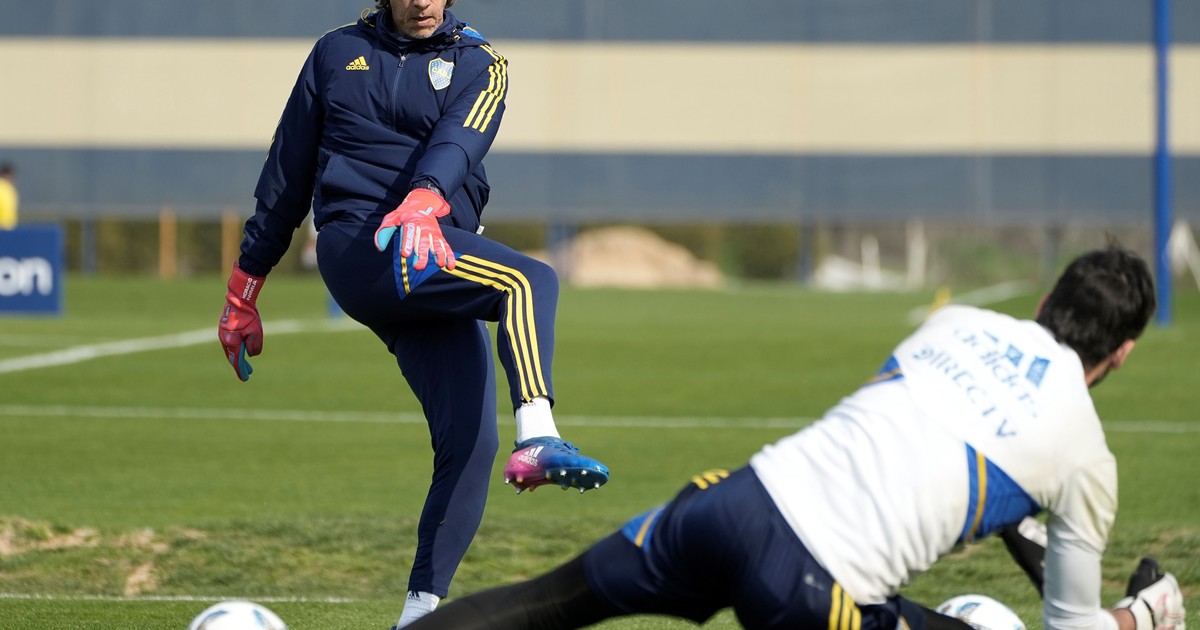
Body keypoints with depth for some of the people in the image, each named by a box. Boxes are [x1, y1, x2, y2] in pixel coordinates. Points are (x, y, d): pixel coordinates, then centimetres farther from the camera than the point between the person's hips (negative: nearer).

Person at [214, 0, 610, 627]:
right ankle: (538, 439, -50)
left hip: (436, 273, 3)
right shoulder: (338, 52, 17)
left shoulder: (478, 64, 12)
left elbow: (456, 143, -11)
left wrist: (423, 202, -33)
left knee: (472, 440, -11)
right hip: (356, 245, -3)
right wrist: (244, 287, 21)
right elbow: (287, 173, 21)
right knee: (530, 281, -29)